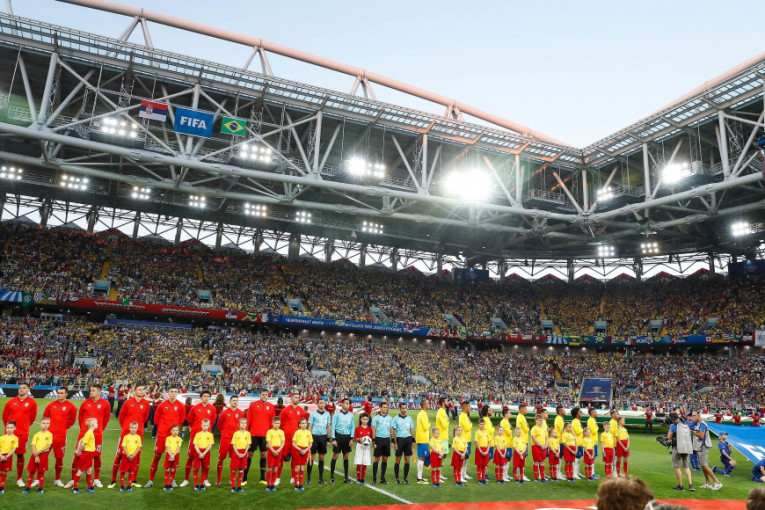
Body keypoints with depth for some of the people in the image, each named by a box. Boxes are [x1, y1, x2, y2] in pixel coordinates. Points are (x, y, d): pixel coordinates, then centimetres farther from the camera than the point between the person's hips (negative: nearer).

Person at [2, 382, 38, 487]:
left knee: (20, 455, 5)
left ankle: (19, 478, 17)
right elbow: (5, 416, 13)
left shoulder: (32, 402, -1)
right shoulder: (10, 402, 3)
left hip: (23, 433, -1)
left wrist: (25, 426, 9)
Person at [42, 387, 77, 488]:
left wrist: (66, 428, 4)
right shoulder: (51, 405, 6)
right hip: (48, 434, 2)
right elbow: (45, 417, 16)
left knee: (59, 458, 6)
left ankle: (57, 479, 20)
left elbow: (72, 419, 8)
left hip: (61, 436, -2)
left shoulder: (70, 406, -1)